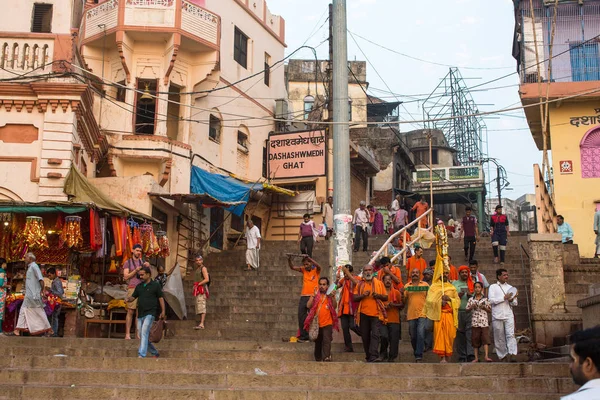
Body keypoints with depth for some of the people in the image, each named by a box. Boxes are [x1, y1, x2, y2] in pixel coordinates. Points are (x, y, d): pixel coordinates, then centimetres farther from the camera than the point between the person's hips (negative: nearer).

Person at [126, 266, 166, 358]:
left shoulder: (155, 285, 0)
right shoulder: (139, 286, 15)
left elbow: (160, 298, 1)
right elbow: (133, 297, 14)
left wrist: (163, 311, -3)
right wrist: (129, 299, -10)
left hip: (150, 313, -6)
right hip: (140, 314, 6)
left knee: (144, 332, -19)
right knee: (142, 336, 9)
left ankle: (141, 355, -24)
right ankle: (155, 353, 25)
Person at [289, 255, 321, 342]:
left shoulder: (316, 270, -1)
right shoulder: (303, 270, 11)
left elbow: (318, 266, -24)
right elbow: (292, 267, 4)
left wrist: (308, 258, -30)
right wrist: (289, 259, -14)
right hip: (303, 296, 5)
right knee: (301, 317, 6)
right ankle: (304, 336, 15)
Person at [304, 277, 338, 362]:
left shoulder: (330, 295, 4)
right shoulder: (316, 295, 7)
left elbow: (334, 306, -8)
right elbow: (308, 306, -2)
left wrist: (333, 297, -23)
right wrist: (313, 296, -15)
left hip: (327, 323, -2)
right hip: (316, 323, 2)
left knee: (327, 341, -14)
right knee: (318, 342, 12)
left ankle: (326, 358, -22)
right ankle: (318, 359, 23)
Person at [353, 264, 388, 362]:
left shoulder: (379, 283, 11)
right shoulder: (359, 284, 13)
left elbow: (386, 297, 11)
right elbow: (354, 298, 6)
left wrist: (379, 295, -9)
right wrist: (363, 295, -12)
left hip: (376, 313, -2)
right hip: (363, 314, 2)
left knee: (375, 335, -15)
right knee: (365, 336, 5)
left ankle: (373, 356, -22)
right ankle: (368, 357, 16)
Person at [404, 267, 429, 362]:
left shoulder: (425, 285, 7)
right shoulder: (407, 286, 10)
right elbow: (404, 300, 9)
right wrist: (401, 293, -9)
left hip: (422, 313, -2)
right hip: (411, 314, 2)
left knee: (420, 334, -14)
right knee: (413, 336, 9)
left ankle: (418, 356, -12)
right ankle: (416, 352, 29)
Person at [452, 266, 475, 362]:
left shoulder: (471, 284, 15)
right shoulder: (454, 283, 12)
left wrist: (470, 295, -6)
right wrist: (458, 295, -9)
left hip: (470, 312, 0)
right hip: (458, 312, 0)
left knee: (470, 333, -11)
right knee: (460, 335, 0)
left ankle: (470, 355, -15)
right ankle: (462, 357, 5)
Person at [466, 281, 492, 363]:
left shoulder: (485, 299, 6)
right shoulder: (471, 299, 8)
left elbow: (490, 310, 9)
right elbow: (467, 309, 9)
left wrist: (484, 307, -9)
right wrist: (472, 307, -9)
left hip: (484, 322, -1)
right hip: (474, 322, 1)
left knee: (485, 339, -12)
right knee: (475, 340, 2)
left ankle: (486, 356, -16)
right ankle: (476, 358, 7)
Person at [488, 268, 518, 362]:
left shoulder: (510, 288, 19)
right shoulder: (493, 287, 8)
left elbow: (515, 303, 18)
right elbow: (491, 300, -6)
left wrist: (512, 300, -5)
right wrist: (504, 298, -10)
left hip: (508, 315, 2)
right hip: (497, 316, -2)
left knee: (510, 335, -13)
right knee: (499, 338, 3)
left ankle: (512, 355, -21)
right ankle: (502, 356, 14)